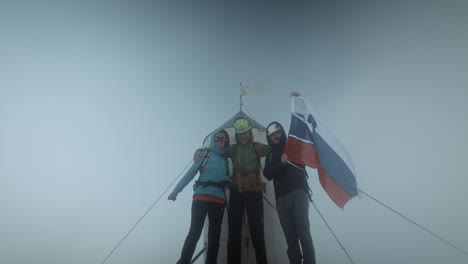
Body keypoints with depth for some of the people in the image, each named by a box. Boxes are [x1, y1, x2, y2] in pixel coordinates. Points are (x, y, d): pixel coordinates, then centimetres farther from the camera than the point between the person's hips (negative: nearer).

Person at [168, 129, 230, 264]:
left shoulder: (225, 160, 18)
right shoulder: (206, 154, 6)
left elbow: (228, 179, 23)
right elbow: (190, 173, 1)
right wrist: (175, 191, -4)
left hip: (219, 200, 4)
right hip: (201, 197, -4)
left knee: (214, 236, 4)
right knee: (194, 232, -10)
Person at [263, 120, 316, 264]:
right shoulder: (270, 155, 19)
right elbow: (268, 175, 4)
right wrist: (281, 163, -12)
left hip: (298, 193, -2)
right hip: (281, 198, 3)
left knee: (303, 233, -12)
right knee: (290, 236, -1)